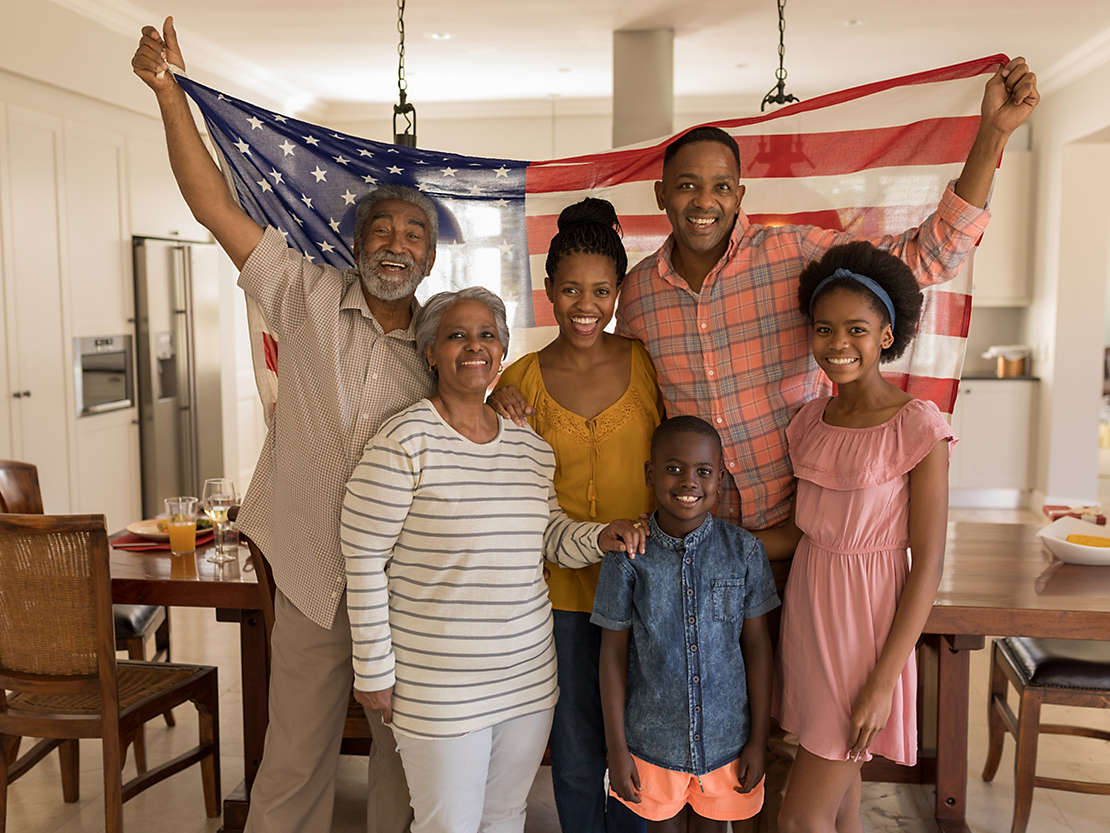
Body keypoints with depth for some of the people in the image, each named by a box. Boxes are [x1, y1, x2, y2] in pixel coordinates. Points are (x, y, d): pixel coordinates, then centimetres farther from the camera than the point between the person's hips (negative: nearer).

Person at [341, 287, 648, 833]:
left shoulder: (531, 446, 5)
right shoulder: (405, 440, -13)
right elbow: (363, 561, -12)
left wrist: (599, 538, -5)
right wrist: (373, 670, -10)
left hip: (528, 677, 6)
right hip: (437, 688, -5)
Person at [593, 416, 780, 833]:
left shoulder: (744, 550, -8)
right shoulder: (627, 556, -12)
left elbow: (757, 645, -2)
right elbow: (614, 652, -5)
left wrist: (759, 739, 0)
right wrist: (616, 746, -3)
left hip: (726, 737, 1)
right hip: (653, 740, -1)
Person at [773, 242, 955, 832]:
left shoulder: (918, 427, -13)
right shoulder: (810, 419, 5)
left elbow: (928, 565, -13)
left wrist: (883, 681, -15)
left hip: (865, 622, -6)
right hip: (806, 607, 6)